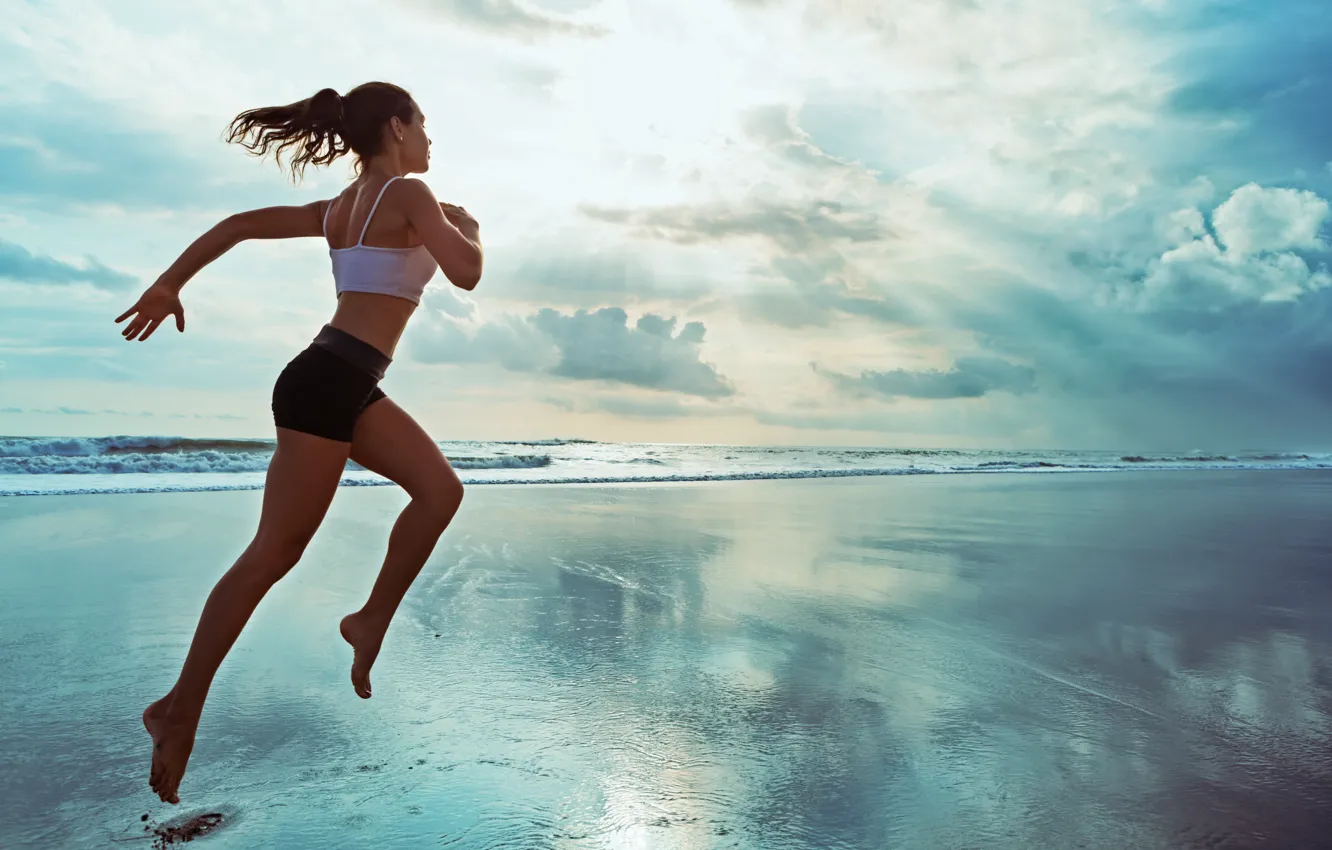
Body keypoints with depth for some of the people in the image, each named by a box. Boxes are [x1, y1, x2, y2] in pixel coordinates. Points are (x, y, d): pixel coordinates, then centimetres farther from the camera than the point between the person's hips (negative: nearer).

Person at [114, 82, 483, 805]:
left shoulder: (342, 207, 18)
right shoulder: (409, 194, -5)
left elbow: (242, 223, 14)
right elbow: (466, 273, -13)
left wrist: (168, 283, 12)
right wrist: (467, 226, 8)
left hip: (348, 386, 9)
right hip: (327, 384, -9)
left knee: (441, 488, 5)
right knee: (275, 550, -3)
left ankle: (372, 619, 10)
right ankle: (181, 708, 8)